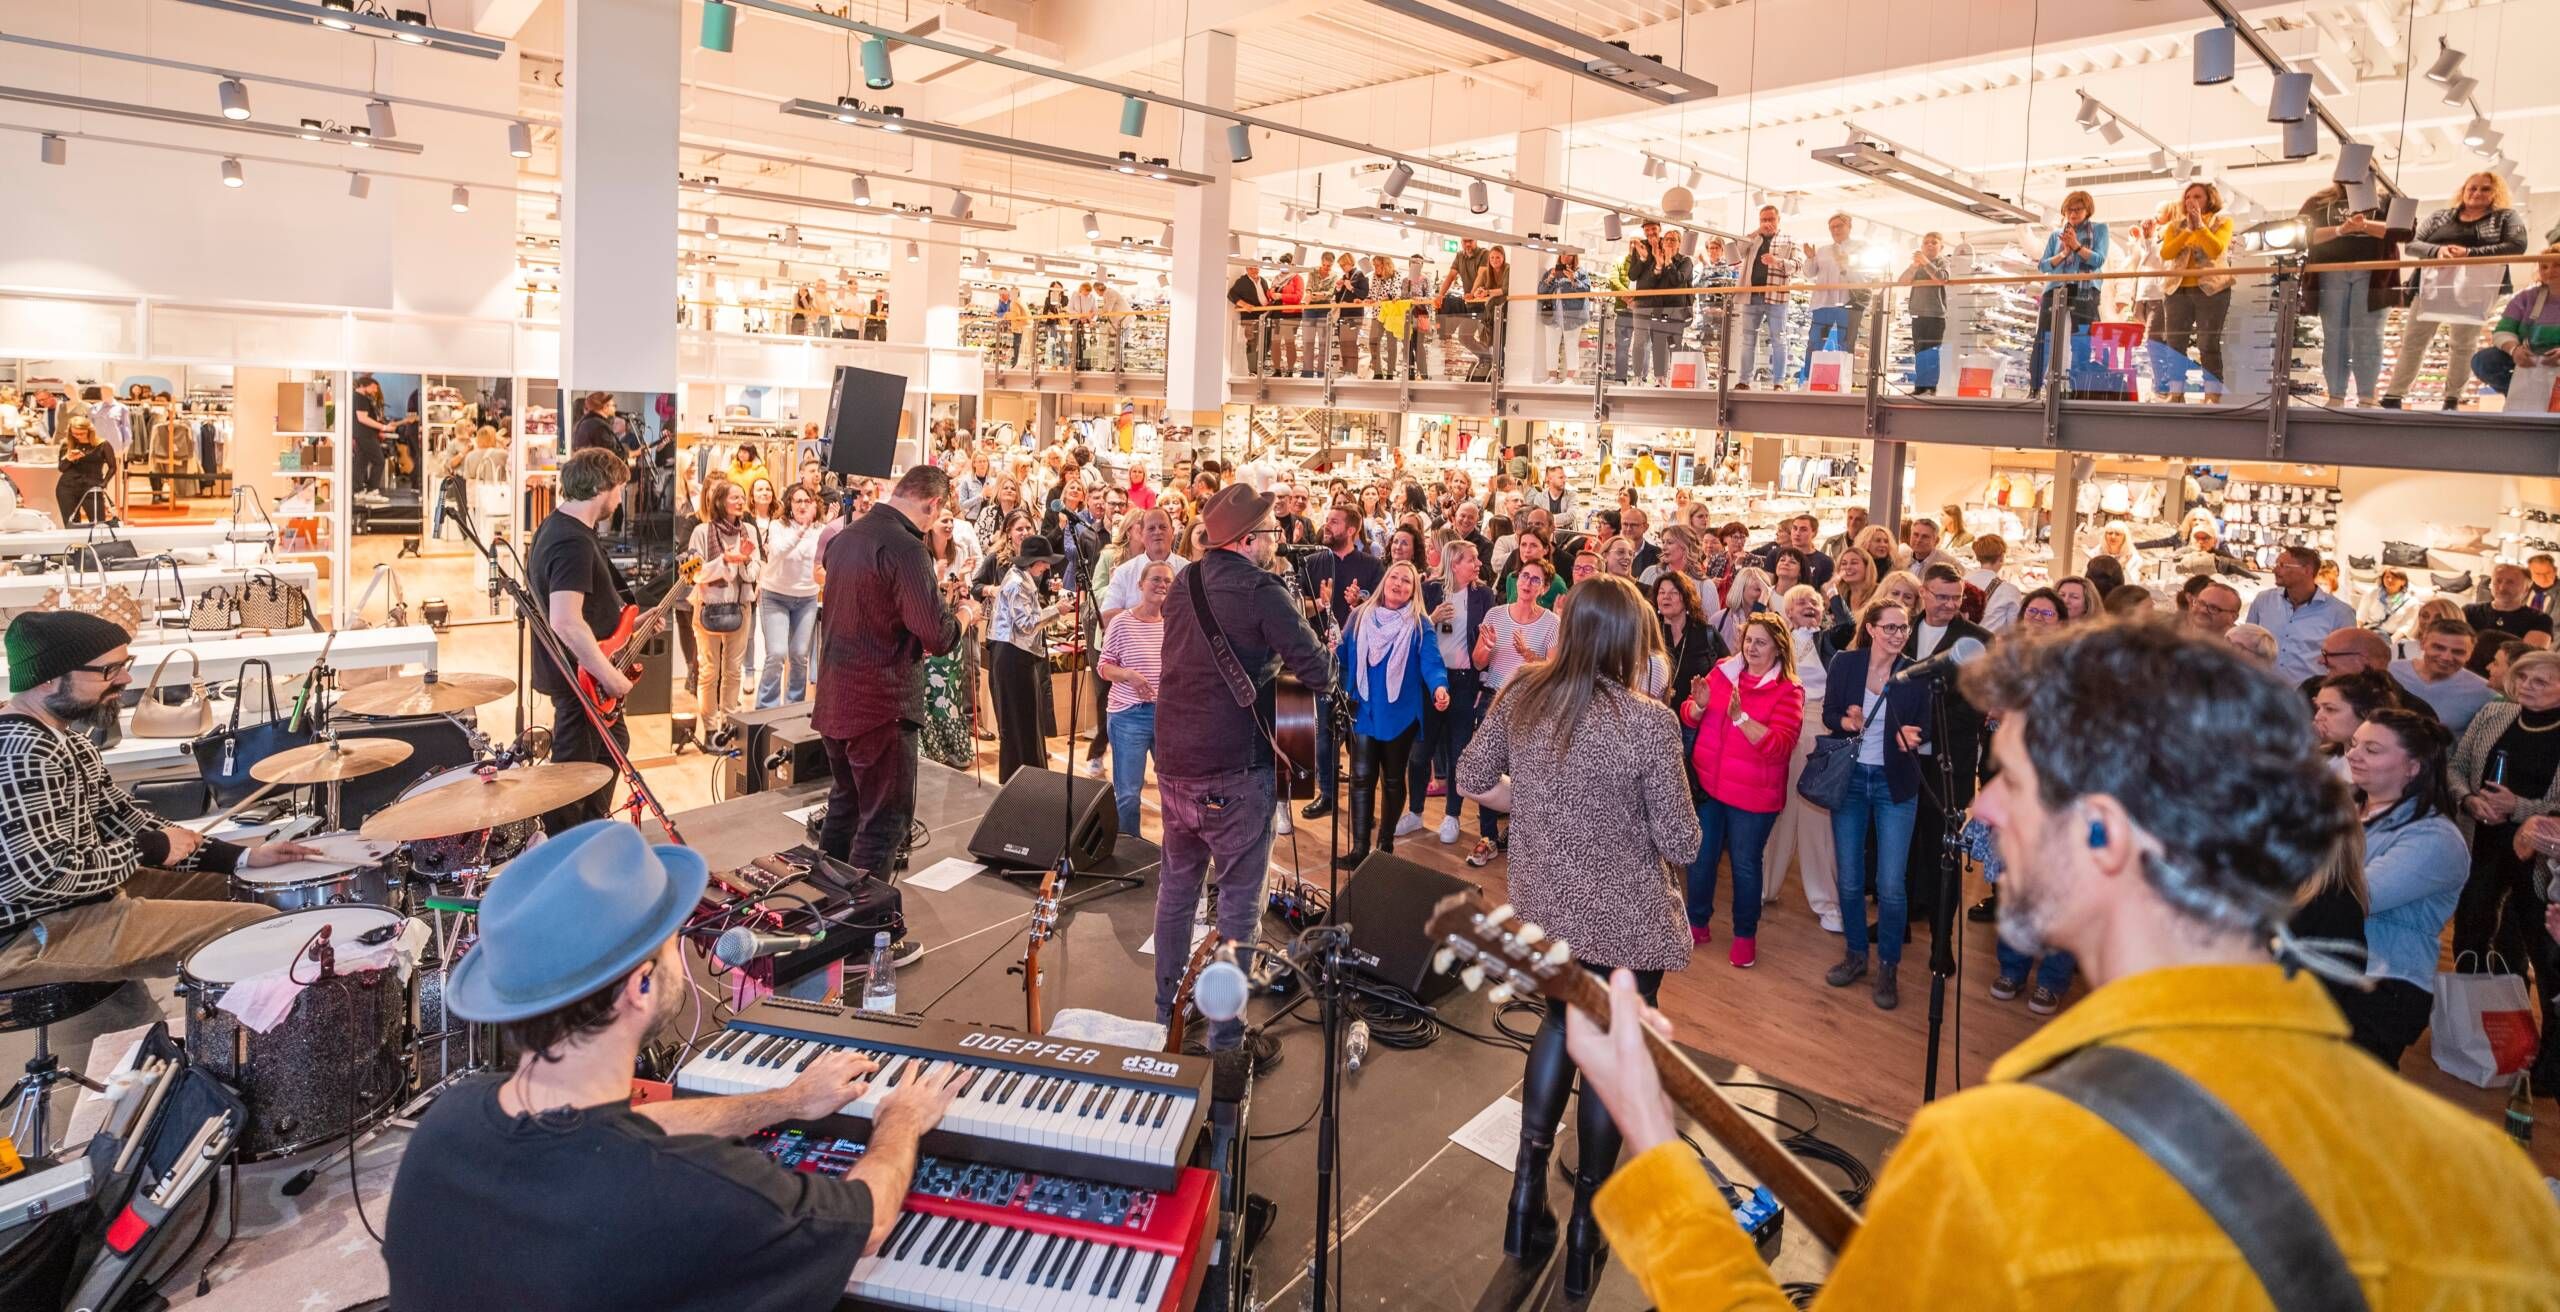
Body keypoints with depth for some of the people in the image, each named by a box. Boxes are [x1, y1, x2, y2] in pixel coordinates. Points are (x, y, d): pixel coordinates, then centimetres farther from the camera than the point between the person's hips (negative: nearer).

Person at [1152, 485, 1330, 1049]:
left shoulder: (1183, 585, 7)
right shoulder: (1261, 589, -14)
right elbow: (1317, 668, -17)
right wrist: (1318, 680, 4)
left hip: (1173, 759, 7)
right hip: (1234, 769, -7)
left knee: (1176, 883, 20)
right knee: (1239, 896, 5)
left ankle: (1168, 1006, 32)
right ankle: (1226, 1030, 10)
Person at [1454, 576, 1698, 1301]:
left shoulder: (1520, 695, -10)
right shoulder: (1649, 721, -22)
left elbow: (1470, 778, 3)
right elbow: (1681, 843, -15)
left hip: (1543, 909, 4)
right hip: (1625, 922, -4)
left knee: (1561, 1022, 27)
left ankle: (1527, 1187, 29)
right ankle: (1585, 1230, 26)